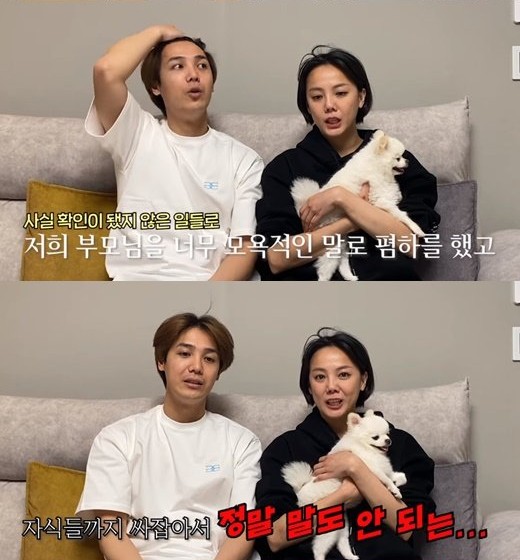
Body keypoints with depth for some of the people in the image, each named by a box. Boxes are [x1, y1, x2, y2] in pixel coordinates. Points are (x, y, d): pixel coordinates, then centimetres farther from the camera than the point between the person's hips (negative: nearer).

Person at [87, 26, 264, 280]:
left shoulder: (243, 159, 11)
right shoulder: (137, 135, 9)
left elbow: (244, 248, 2)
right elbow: (107, 70, -9)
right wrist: (158, 32, 8)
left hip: (214, 282, 0)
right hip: (136, 278, 0)